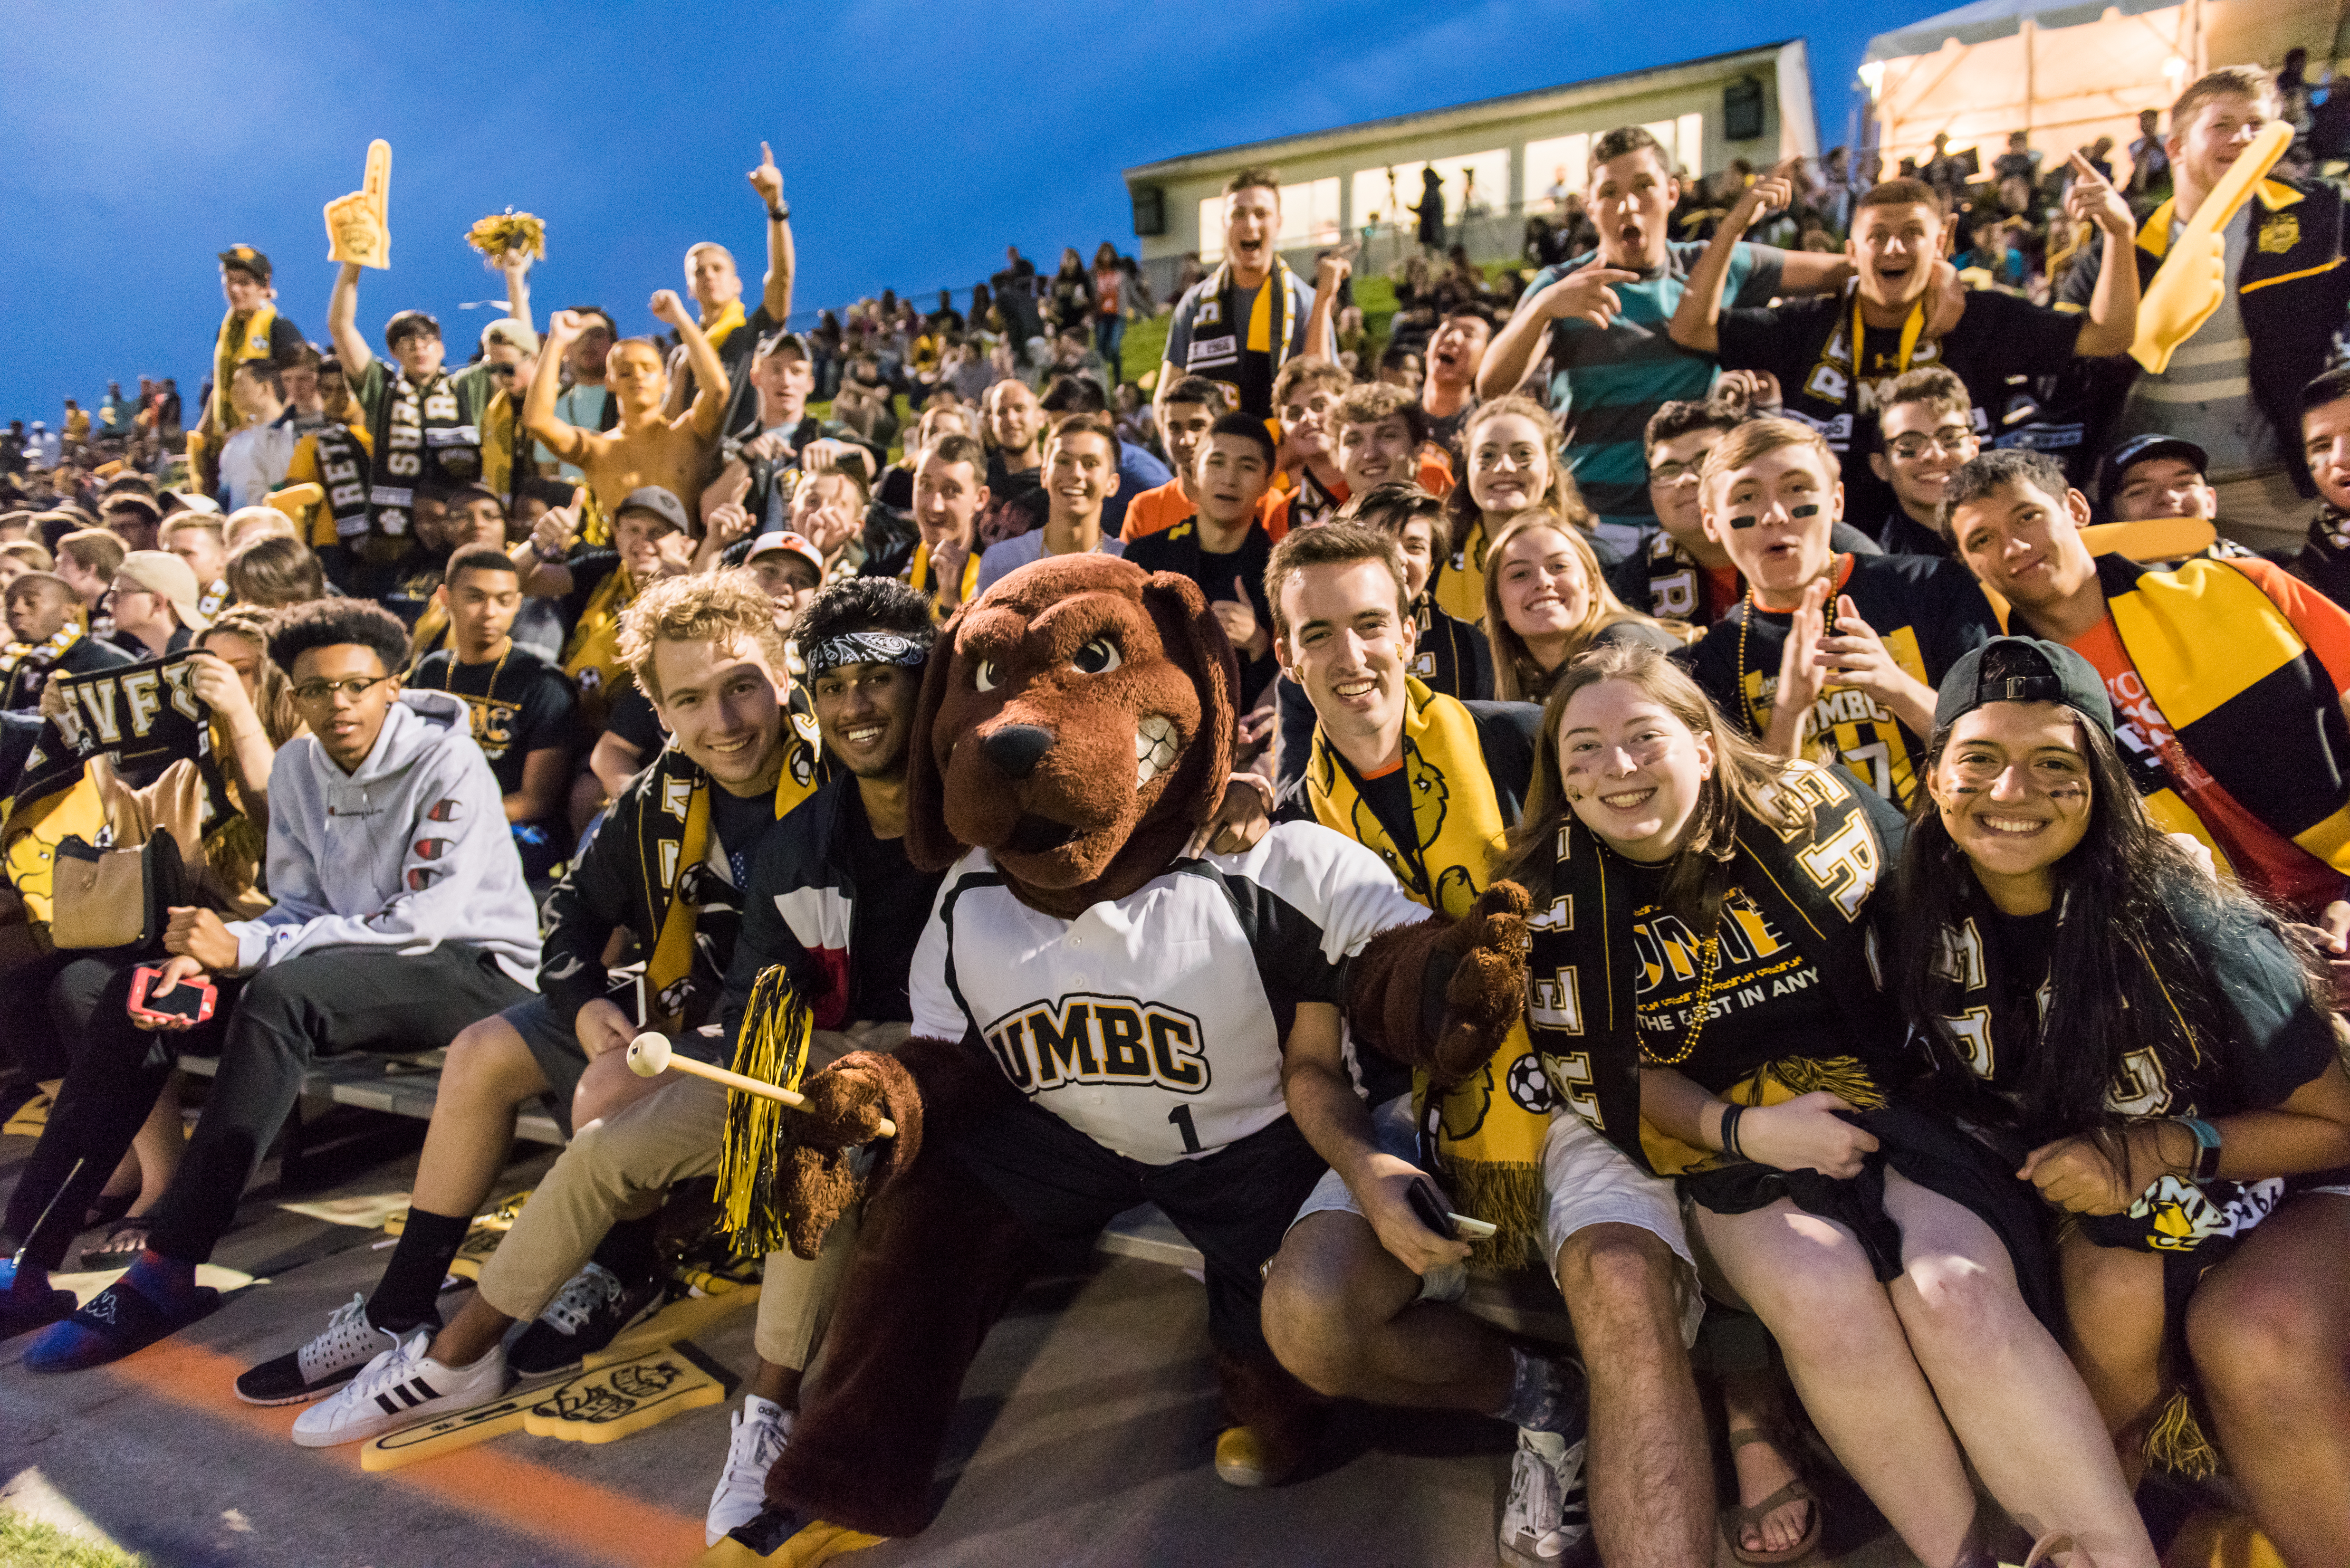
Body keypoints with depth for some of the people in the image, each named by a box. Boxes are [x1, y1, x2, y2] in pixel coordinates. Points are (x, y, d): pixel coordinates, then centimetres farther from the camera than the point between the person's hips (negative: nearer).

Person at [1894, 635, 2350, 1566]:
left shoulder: (2186, 928, -23)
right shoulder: (1928, 921, -13)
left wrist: (2156, 1150, -23)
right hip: (2103, 1220, 3)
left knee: (2257, 1343, -34)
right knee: (2117, 1299, -29)